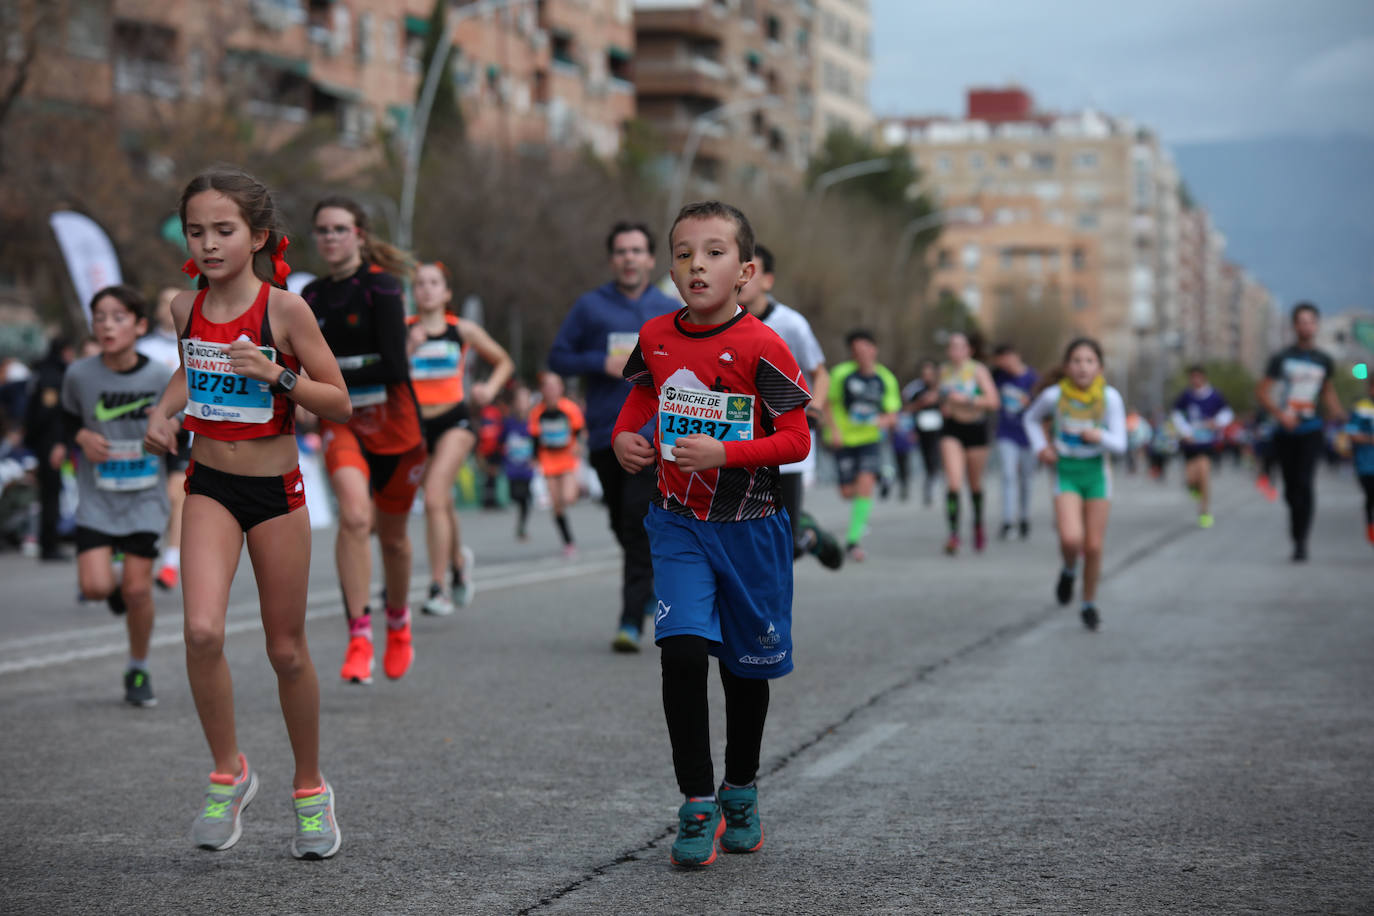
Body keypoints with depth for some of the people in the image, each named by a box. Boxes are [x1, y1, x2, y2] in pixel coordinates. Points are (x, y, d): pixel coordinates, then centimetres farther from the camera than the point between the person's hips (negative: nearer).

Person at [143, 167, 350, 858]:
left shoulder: (284, 309, -12)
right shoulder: (186, 308, 0)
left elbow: (341, 405, -9)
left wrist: (278, 375, -23)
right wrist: (164, 410, 5)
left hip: (276, 490, -2)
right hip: (209, 486, 2)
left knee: (287, 650, 8)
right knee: (202, 632, -19)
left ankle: (310, 791, 27)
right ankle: (228, 774, 2)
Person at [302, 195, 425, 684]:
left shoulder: (380, 286, -10)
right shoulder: (311, 296, 7)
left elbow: (392, 365, -18)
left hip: (393, 422, -2)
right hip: (341, 421, 2)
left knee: (392, 534, 11)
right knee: (355, 515, -23)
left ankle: (398, 621, 39)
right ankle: (358, 638, -19)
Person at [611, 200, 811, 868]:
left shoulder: (761, 347, -14)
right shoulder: (656, 337, 0)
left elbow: (797, 440, -14)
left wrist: (722, 453, -25)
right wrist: (624, 437, 3)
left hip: (748, 526, -2)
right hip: (679, 523, 2)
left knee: (745, 668, 12)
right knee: (682, 652, -15)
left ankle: (740, 793, 33)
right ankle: (697, 806, -7)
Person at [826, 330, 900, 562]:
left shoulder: (886, 379, -2)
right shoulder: (842, 374, -8)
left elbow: (892, 416, 2)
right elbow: (827, 403, 2)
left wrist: (883, 420, -21)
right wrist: (834, 429, -10)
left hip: (870, 439, 0)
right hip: (845, 439, 0)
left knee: (866, 484, -19)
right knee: (848, 492, 0)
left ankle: (853, 540, -15)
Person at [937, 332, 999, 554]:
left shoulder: (978, 370, -7)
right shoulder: (944, 371, 5)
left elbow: (992, 401, -15)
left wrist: (966, 400, -21)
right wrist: (944, 407, 3)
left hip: (975, 428, -2)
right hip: (951, 430, 2)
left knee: (975, 483, 11)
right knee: (953, 482, -15)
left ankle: (978, 525, 36)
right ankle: (954, 533, -16)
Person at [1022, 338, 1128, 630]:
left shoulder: (1110, 397, -11)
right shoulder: (1054, 395, -10)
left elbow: (1120, 444, -9)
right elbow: (1031, 418, 11)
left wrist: (1100, 436, -28)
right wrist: (1041, 447, -3)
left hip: (1096, 472, 1)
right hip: (1066, 472, -1)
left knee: (1093, 547, 3)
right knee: (1071, 539, -21)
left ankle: (1090, 604, 25)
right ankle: (1069, 571, 14)